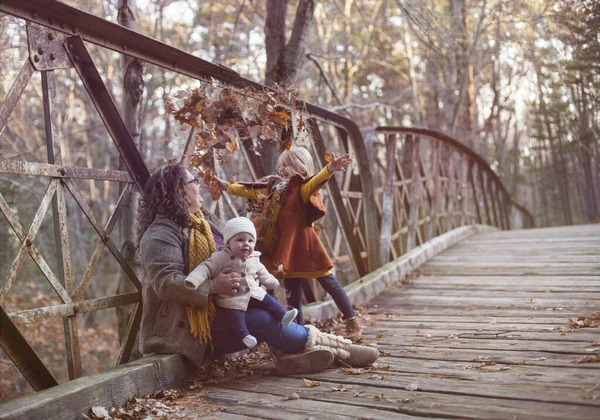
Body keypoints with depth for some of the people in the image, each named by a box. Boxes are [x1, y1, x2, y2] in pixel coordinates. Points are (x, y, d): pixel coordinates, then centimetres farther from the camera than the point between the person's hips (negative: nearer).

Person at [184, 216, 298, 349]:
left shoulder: (254, 259, 5)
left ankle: (283, 316, 2)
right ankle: (244, 335, -17)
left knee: (268, 301, -2)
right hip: (233, 297, -5)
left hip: (253, 292, 5)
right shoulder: (221, 257, -15)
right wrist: (193, 280, -32)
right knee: (235, 314, -20)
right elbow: (206, 268, -17)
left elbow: (262, 273, 21)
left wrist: (274, 284, 29)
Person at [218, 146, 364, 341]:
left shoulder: (303, 188, -11)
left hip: (303, 244, -6)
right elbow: (251, 190, 19)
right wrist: (227, 186, 24)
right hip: (286, 246, 7)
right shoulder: (276, 188, 9)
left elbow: (315, 181, -32)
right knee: (292, 290, 11)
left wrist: (329, 169, -52)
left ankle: (353, 322, 13)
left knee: (329, 282, 0)